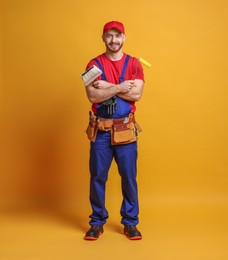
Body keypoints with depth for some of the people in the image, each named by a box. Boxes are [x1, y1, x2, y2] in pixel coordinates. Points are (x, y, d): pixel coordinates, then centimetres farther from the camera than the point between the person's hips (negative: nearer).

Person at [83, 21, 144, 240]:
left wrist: (107, 86, -12)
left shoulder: (134, 63, 4)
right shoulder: (94, 64, 2)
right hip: (100, 130, 0)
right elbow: (93, 95, -11)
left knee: (129, 177, 4)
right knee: (97, 177, 5)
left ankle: (130, 223, 18)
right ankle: (97, 222, 20)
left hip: (125, 130, 0)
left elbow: (136, 94, -10)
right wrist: (119, 87, -16)